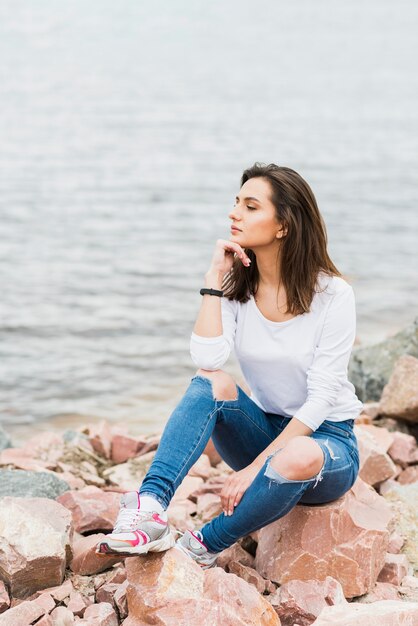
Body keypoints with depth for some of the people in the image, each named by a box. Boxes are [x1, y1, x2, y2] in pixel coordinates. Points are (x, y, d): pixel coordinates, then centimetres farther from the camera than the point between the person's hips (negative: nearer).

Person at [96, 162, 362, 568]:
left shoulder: (332, 294, -15)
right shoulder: (238, 285, -2)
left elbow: (320, 398, -19)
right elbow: (208, 359, -19)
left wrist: (255, 467, -24)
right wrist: (214, 279, -19)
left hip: (326, 440, -4)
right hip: (264, 430, 4)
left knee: (297, 459, -39)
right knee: (210, 382, -26)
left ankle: (203, 548, -20)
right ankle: (151, 509, -38)